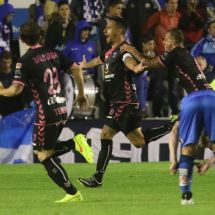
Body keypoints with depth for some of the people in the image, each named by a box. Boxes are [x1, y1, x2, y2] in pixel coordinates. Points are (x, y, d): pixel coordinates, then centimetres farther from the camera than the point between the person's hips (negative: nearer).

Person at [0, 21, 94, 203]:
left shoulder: (25, 61, -9)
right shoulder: (53, 53, 9)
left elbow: (16, 89, -13)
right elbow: (76, 70, 8)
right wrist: (81, 93, 21)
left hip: (46, 112, -7)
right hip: (61, 109, 7)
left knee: (44, 155, 2)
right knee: (47, 150, 20)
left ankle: (72, 193, -4)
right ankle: (75, 143, -3)